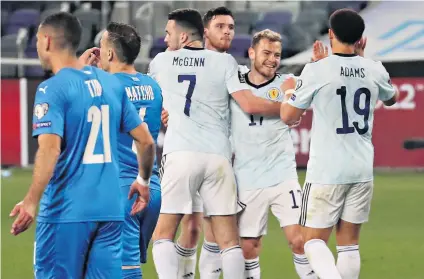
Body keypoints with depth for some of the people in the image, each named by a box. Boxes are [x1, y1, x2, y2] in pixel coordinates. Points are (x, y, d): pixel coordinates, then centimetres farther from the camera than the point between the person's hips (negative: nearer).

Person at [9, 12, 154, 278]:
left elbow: (50, 149, -21)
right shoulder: (111, 83, 10)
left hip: (66, 211, -6)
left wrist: (31, 202, -23)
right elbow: (146, 141, 13)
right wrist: (143, 181, 29)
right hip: (109, 209, 6)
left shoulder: (52, 89, -9)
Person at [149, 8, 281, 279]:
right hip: (218, 155, 1)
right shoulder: (224, 61, 7)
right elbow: (250, 104, -2)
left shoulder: (161, 61, 11)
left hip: (180, 154, -1)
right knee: (229, 241, 5)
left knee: (163, 235, 5)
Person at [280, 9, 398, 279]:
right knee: (349, 243, 11)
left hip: (326, 171, -4)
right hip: (362, 170, 4)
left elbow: (288, 116, -3)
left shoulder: (316, 70, -11)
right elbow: (392, 98, 25)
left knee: (314, 240, 3)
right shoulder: (375, 70, 2)